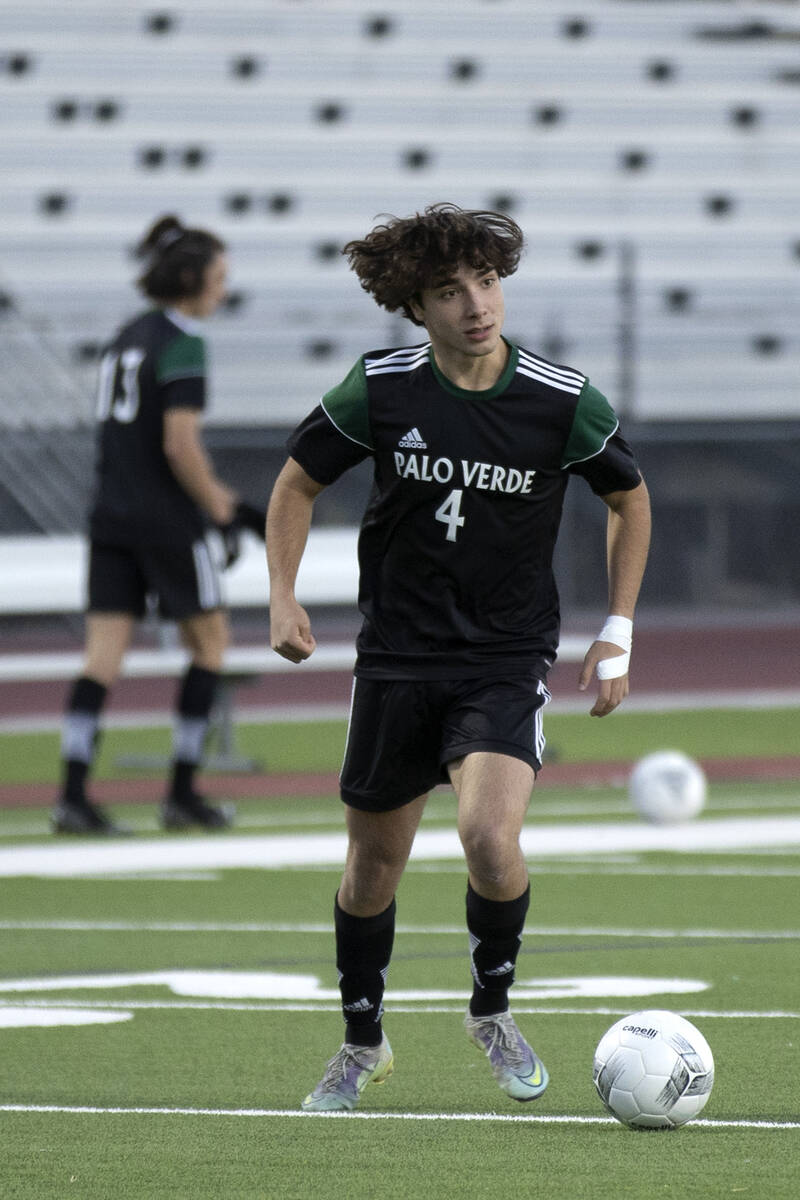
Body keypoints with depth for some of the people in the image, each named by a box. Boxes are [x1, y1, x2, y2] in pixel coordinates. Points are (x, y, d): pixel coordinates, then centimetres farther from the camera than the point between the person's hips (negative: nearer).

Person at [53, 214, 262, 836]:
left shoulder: (128, 337, 14)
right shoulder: (183, 343, -12)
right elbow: (179, 444, -19)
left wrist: (220, 495, 23)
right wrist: (221, 510, -8)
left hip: (112, 520, 7)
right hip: (167, 522, -7)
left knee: (103, 655, 1)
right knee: (211, 639, 10)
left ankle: (73, 792, -11)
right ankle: (182, 793, 10)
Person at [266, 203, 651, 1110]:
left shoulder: (563, 402, -10)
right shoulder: (379, 389, -8)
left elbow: (629, 499, 8)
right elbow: (298, 482, 8)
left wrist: (617, 633, 5)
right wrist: (283, 596, -3)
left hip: (507, 661, -2)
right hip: (396, 656, 2)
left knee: (489, 835, -24)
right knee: (374, 863, 9)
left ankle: (492, 1010, 4)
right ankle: (363, 1045, 33)